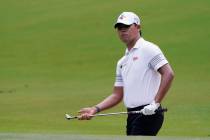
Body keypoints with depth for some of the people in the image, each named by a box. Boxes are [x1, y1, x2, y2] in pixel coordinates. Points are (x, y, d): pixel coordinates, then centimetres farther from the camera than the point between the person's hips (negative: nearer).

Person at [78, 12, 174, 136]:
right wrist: (96, 109, 7)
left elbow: (168, 74, -15)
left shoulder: (148, 49, -5)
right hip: (133, 116, 8)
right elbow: (117, 95, 21)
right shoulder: (122, 62, 21)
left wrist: (155, 103, -20)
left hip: (148, 114, -8)